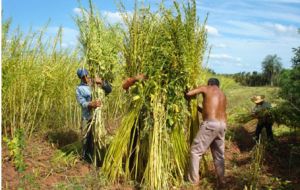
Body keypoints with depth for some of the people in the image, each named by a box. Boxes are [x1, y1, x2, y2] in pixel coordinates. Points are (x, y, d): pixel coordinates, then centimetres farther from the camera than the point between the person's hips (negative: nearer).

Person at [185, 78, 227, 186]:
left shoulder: (206, 88, 5)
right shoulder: (223, 95, 24)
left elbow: (188, 94, 1)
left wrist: (189, 100, 24)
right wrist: (199, 108, 35)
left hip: (210, 124, -7)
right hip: (222, 125, 7)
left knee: (195, 151, 4)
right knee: (219, 154, 18)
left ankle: (193, 180, 9)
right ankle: (221, 180, 24)